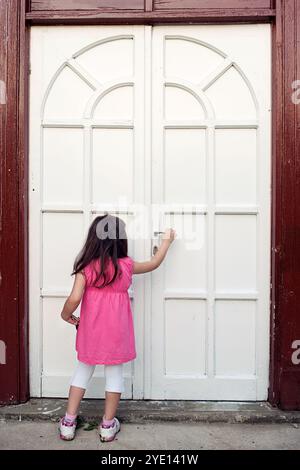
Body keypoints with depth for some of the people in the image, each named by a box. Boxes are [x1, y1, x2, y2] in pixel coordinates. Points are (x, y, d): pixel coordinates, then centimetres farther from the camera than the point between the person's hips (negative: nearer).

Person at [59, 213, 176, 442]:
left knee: (83, 370, 18)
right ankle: (108, 424, 26)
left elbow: (74, 298, -20)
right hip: (116, 333, -1)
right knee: (114, 373, 14)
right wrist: (167, 240, 21)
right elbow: (154, 263, 8)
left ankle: (69, 422, 25)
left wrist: (66, 315, 1)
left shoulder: (86, 267, -12)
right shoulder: (126, 266, -9)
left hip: (91, 331, 1)